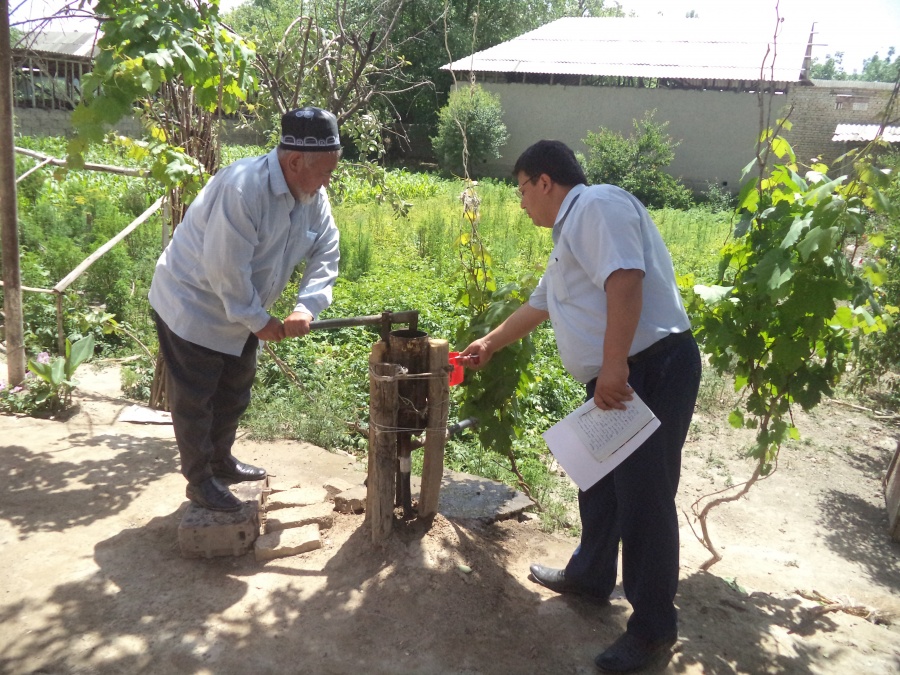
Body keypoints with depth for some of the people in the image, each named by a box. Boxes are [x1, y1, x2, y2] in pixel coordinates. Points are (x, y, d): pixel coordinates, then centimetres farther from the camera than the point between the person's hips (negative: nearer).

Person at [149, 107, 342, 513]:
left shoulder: (313, 197, -7)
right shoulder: (243, 188, -32)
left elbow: (325, 257, -5)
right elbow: (226, 269, -32)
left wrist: (306, 307, -21)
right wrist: (259, 320, -21)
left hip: (240, 313, 8)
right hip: (191, 306, -8)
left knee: (234, 393, 21)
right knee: (194, 399, 6)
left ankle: (221, 461, 41)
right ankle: (199, 480, 23)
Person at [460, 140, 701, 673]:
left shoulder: (596, 205, -9)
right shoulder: (571, 231, 23)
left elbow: (625, 280, -25)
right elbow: (539, 305, 35)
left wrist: (613, 367, -29)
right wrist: (490, 343, 46)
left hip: (653, 368, -11)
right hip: (616, 379, 11)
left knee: (644, 498, -2)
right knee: (600, 483, 21)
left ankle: (654, 627, 13)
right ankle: (590, 575, 41)